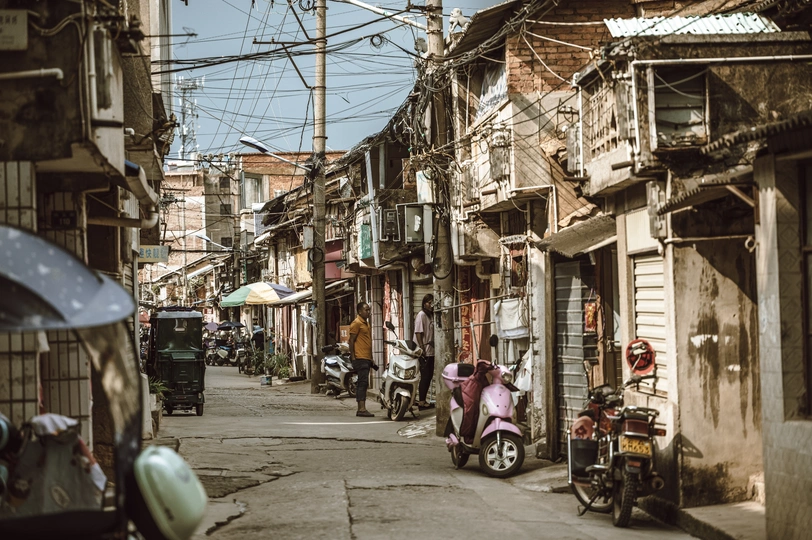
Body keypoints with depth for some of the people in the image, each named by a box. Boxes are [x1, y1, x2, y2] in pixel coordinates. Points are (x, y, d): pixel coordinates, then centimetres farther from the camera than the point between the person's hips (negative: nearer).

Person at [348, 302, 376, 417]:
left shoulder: (366, 323, 21)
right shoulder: (356, 323, -8)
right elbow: (351, 341, -11)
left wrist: (371, 359, 24)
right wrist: (353, 357, -16)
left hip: (367, 359, 9)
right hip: (360, 358, -9)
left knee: (363, 384, 8)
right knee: (363, 382, -14)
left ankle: (361, 409, 9)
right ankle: (362, 408, -17)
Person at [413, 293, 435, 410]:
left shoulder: (432, 315, 15)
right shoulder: (421, 315, -10)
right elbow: (418, 333, -15)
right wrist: (422, 349, -19)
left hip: (431, 351, 8)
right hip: (424, 352, -8)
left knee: (429, 376, 11)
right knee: (425, 376, -8)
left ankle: (423, 400, 19)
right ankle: (421, 402, -4)